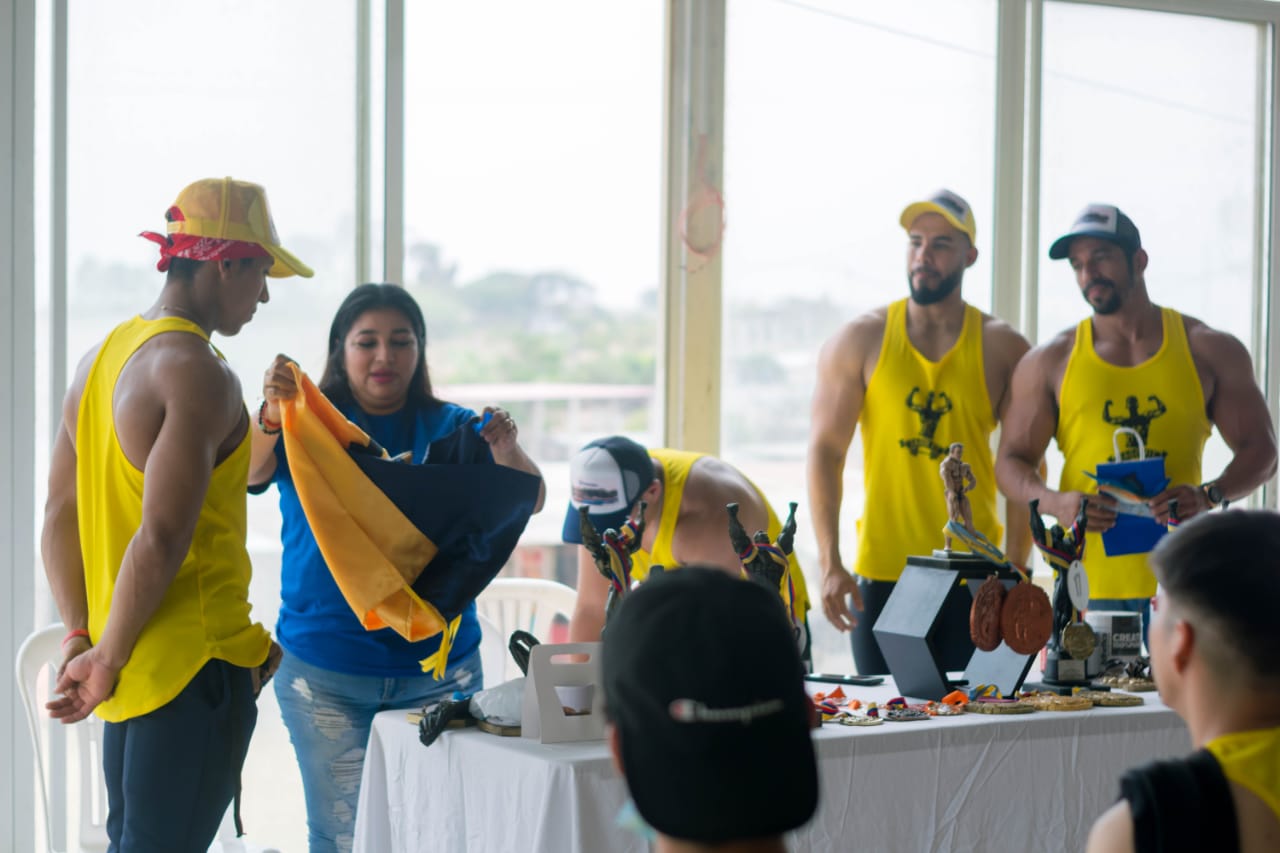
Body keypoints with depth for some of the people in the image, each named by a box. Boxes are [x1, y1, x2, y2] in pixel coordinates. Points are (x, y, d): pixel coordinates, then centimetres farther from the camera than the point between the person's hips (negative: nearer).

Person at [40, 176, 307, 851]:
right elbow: (162, 538, -23)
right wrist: (109, 658, -12)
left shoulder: (101, 359, 12)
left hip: (130, 669, 9)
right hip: (197, 667, -9)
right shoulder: (202, 376, -17)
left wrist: (81, 637, 16)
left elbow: (59, 520, 15)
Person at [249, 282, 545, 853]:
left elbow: (530, 500, -7)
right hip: (327, 672, -1)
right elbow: (244, 474, -16)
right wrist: (271, 418, -37)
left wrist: (509, 454, -29)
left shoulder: (451, 430, 5)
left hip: (438, 667, 2)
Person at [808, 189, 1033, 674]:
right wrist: (830, 565, -7)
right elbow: (825, 453, 1)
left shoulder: (1003, 349, 3)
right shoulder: (861, 340, 3)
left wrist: (1015, 570, -5)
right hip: (881, 578, 0)